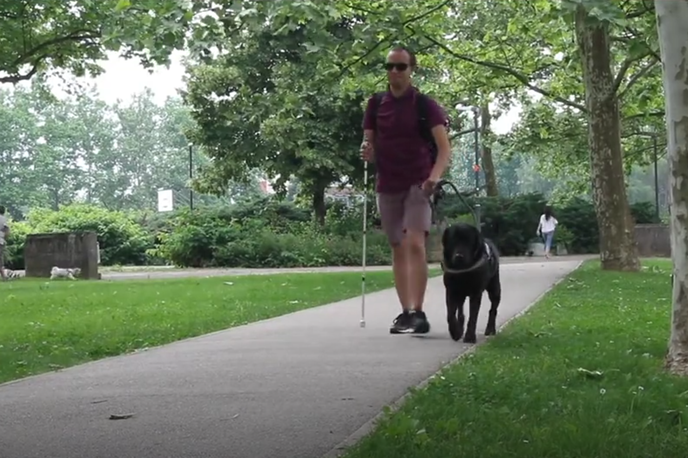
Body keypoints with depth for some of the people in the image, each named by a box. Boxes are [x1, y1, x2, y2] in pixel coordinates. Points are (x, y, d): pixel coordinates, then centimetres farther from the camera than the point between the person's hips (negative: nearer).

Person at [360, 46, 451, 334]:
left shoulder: (425, 105, -5)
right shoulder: (376, 105, 7)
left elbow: (444, 147, -10)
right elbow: (369, 144, 11)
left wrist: (434, 177, -28)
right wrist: (367, 151, -14)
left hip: (418, 184, -4)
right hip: (387, 185, 4)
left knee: (415, 244, -18)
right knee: (398, 249, 7)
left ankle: (418, 313, -20)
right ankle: (405, 312, 13)